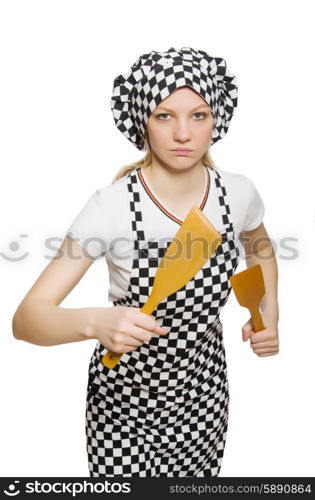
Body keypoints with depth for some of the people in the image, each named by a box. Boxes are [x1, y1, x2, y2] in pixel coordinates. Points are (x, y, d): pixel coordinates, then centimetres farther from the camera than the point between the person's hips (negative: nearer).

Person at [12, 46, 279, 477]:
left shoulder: (238, 193, -12)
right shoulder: (112, 206, -25)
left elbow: (260, 248, 12)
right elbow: (26, 319, -27)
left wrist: (269, 314, -3)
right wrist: (96, 321, -46)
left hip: (205, 384, 4)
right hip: (128, 392, -3)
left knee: (200, 475, 23)